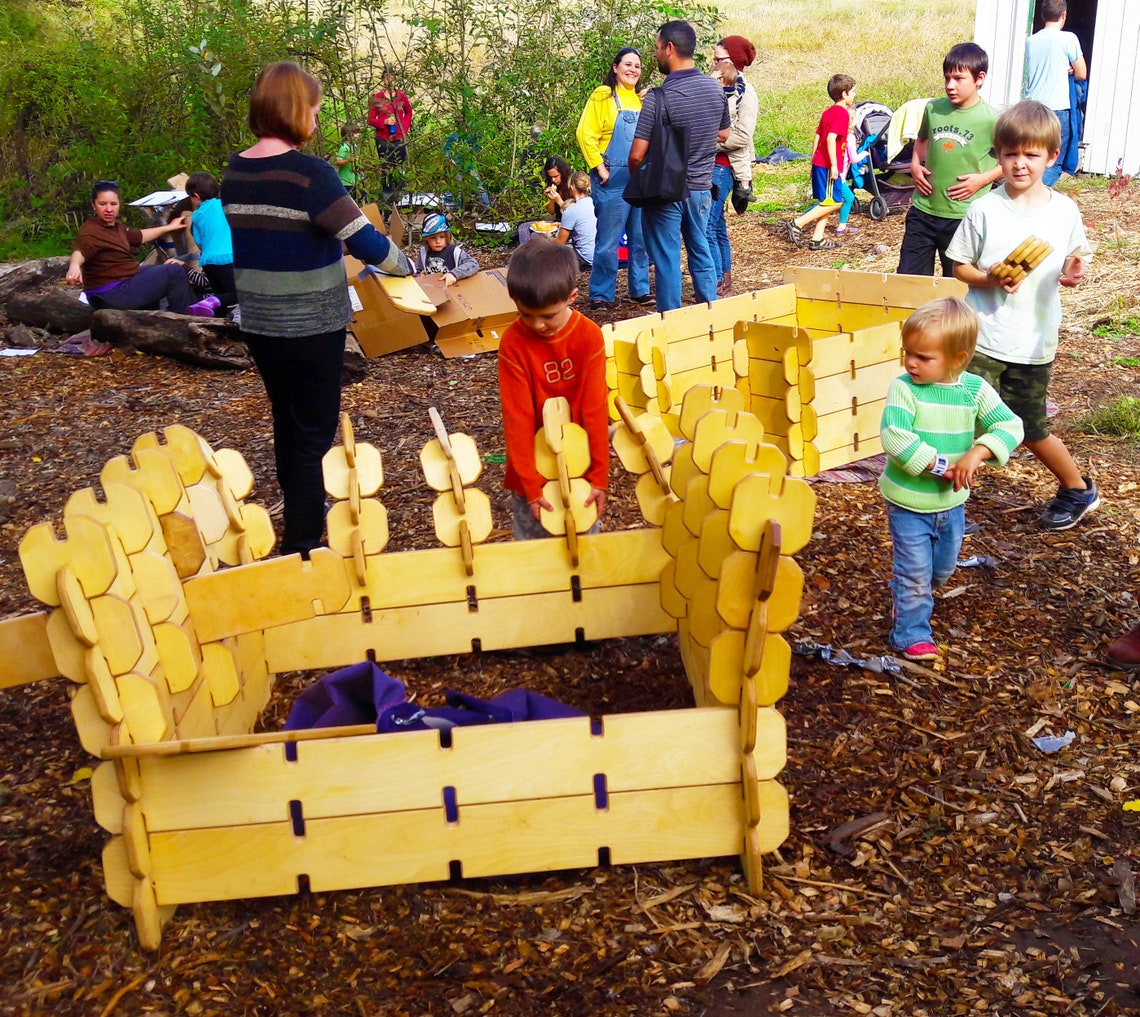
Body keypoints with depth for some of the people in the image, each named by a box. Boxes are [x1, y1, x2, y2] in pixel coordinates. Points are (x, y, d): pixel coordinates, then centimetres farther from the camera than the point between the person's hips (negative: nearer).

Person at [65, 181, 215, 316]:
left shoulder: (116, 226, 9)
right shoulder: (91, 232, -22)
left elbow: (138, 237, 26)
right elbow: (80, 252, -42)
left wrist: (169, 227, 35)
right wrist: (74, 266, -65)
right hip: (113, 296, -11)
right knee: (174, 271, -4)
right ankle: (183, 317, 11)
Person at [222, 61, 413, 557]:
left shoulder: (235, 172, 3)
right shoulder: (309, 173, -20)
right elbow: (366, 243, -20)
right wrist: (405, 266, -3)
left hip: (258, 324, 7)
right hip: (311, 327, -7)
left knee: (287, 425, 21)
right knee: (313, 436, 4)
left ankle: (297, 529, 37)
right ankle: (303, 547, 10)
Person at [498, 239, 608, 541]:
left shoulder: (589, 336, -13)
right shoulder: (513, 343, -16)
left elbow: (595, 409, -10)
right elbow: (517, 417, -14)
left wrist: (599, 476, -9)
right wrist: (531, 485, -14)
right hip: (534, 468, -1)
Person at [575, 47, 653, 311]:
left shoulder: (643, 99, 14)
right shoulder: (603, 96, -4)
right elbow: (585, 134, -10)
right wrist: (599, 168, -14)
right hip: (613, 182, -6)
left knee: (641, 239, 11)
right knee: (608, 241, -2)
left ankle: (640, 290, 22)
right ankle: (601, 295, 7)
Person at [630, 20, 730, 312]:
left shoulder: (657, 98, -19)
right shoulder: (715, 88, -2)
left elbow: (637, 156, -19)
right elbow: (724, 134, 14)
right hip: (701, 188, 5)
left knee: (667, 261, 5)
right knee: (701, 253, 17)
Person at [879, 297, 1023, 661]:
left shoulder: (976, 389, -8)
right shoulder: (904, 388, -19)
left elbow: (1010, 426, -11)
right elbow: (894, 438, -29)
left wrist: (977, 453, -27)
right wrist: (940, 465, -27)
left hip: (952, 502, 4)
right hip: (908, 503, -4)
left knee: (943, 569, 23)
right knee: (916, 573, 1)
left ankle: (913, 598, 52)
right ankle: (912, 635, 18)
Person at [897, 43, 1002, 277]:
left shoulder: (991, 120, -10)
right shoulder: (933, 109, 2)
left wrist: (983, 178, -13)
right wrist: (915, 164, 4)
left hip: (963, 216, -4)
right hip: (923, 211, 4)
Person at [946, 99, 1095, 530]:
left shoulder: (1064, 211, -1)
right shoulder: (985, 209, -6)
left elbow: (1072, 265, 9)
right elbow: (960, 266, 0)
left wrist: (1073, 274, -14)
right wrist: (989, 279, -20)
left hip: (1034, 343, 1)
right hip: (982, 338, -1)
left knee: (1031, 430, 14)